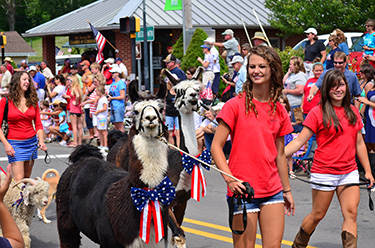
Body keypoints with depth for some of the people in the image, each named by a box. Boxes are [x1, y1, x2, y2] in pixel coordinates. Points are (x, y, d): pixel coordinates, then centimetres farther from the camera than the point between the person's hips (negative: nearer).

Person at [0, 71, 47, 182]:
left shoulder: (32, 101, 9)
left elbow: (38, 124, 11)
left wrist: (41, 141, -5)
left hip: (32, 142, 5)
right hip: (15, 143, -4)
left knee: (27, 178, 6)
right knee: (19, 180, -12)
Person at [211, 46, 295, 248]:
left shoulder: (279, 111, 8)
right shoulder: (235, 106, -6)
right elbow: (216, 147, -7)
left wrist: (287, 190, 20)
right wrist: (230, 179, -19)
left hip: (272, 191, 4)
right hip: (243, 191, -4)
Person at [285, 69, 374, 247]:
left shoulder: (353, 112, 9)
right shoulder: (318, 112, -6)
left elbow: (359, 143, 16)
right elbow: (299, 141, -8)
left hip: (349, 171, 4)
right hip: (324, 172, -4)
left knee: (351, 214, -6)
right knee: (317, 215, 5)